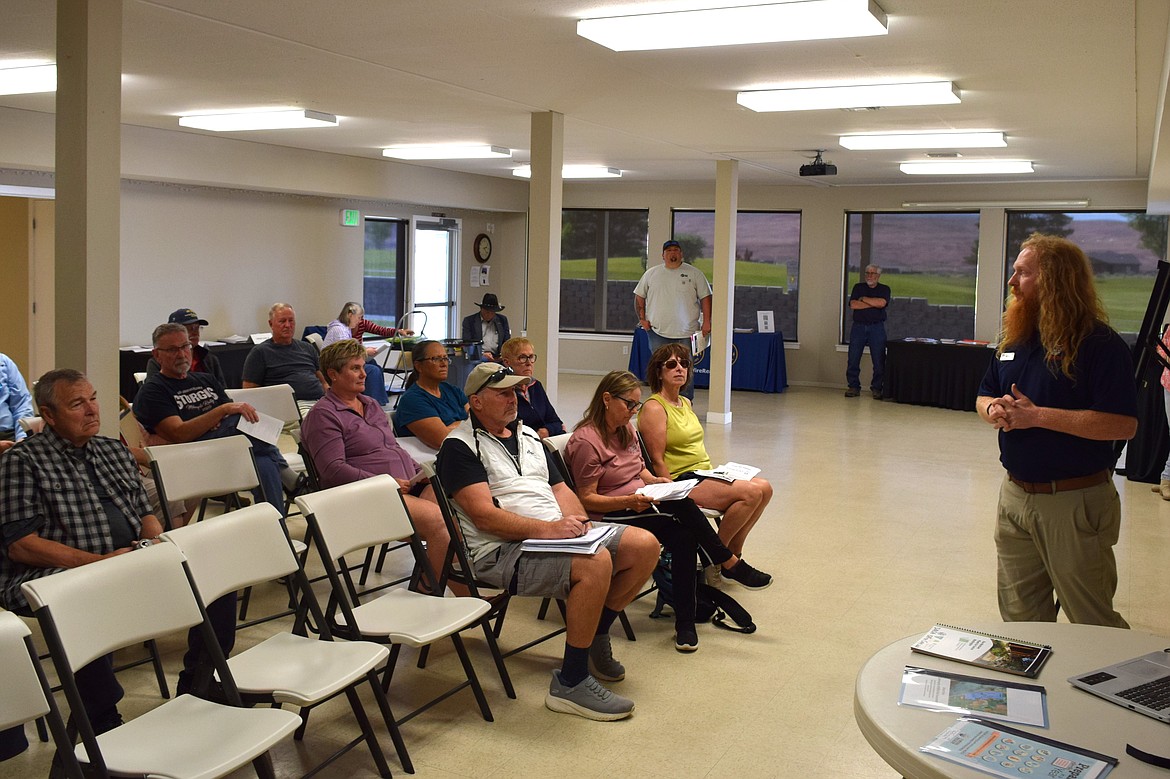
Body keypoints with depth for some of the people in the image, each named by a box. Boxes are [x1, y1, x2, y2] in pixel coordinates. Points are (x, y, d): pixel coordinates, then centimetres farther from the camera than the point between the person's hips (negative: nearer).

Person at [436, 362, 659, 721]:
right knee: (596, 563, -33)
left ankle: (596, 636, 12)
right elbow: (483, 515, -15)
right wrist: (545, 528, -24)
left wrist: (577, 523, -2)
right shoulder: (460, 447, -5)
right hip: (503, 550, -8)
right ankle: (571, 683, -20)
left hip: (557, 533, 9)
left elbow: (560, 488, 20)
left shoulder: (528, 435, 22)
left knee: (645, 545, -4)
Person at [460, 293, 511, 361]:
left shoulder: (502, 320, 15)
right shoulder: (469, 321, 6)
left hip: (497, 358, 3)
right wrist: (482, 354, -16)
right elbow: (466, 343, -1)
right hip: (477, 357, -3)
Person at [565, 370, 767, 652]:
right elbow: (586, 499, -14)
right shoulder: (585, 441, -14)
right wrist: (629, 501, -27)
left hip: (638, 507, 8)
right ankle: (729, 563, -16)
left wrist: (654, 481, 0)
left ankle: (685, 623, -17)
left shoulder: (626, 429, 12)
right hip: (609, 517, -8)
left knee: (684, 537, -23)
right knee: (679, 504, -29)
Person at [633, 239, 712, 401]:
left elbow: (705, 298, 2)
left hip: (685, 333, -2)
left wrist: (706, 322, -6)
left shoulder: (694, 274, 3)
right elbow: (639, 296, 15)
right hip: (657, 332, 2)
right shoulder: (651, 274, 9)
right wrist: (642, 318, 4)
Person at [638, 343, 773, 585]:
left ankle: (732, 556, 4)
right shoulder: (654, 408, -10)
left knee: (764, 487, -6)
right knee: (751, 492, -22)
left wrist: (715, 473, 10)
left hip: (705, 474, 9)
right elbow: (657, 461, -15)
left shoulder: (685, 403, 18)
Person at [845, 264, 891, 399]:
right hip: (858, 326, 1)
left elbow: (882, 303, -14)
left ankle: (877, 388, 4)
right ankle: (853, 387, 7)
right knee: (853, 359, -1)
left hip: (877, 328, -1)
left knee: (879, 361, -4)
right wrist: (873, 303, -8)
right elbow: (853, 305, -5)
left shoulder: (884, 289, 7)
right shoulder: (858, 287, 10)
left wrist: (863, 299, -5)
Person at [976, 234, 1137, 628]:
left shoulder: (1100, 343, -14)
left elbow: (1123, 424, -23)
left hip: (1076, 502, -7)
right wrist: (993, 409, -5)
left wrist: (1038, 415, -23)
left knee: (1091, 621, 4)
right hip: (1015, 495, 7)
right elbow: (984, 395, 20)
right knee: (1018, 614, 17)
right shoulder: (1015, 337, 10)